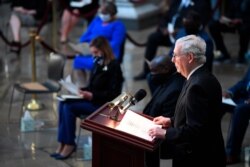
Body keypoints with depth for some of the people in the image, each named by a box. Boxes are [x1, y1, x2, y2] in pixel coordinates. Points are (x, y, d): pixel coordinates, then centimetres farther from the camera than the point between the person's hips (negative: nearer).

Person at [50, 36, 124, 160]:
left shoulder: (113, 66, -12)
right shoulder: (98, 63, 12)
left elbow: (113, 94, -16)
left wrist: (92, 96, -22)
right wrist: (82, 91, 0)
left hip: (103, 105, -8)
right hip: (92, 99, 8)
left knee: (69, 107, -24)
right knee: (63, 103, -15)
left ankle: (69, 144, -14)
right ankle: (62, 143, -17)